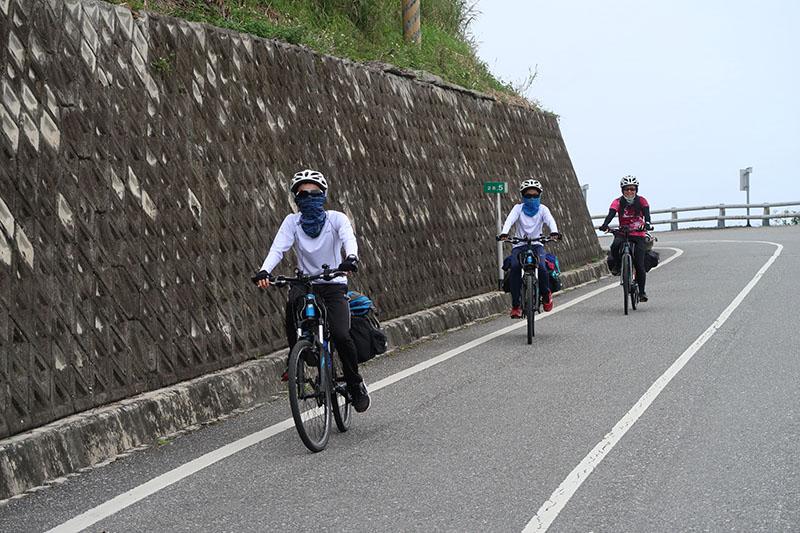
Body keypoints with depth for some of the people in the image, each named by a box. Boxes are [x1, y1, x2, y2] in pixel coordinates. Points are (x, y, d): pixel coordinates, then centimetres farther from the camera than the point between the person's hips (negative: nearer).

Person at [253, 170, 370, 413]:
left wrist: (351, 258, -47)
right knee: (293, 300, -35)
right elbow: (278, 248, -14)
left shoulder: (336, 219, -3)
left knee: (340, 335, -21)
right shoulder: (292, 221, 1)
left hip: (334, 286, -1)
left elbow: (349, 239, -23)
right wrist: (264, 271, -34)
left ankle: (356, 385, 4)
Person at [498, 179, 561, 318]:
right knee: (515, 267, -28)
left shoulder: (542, 209, 4)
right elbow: (509, 220, -16)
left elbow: (550, 220, -15)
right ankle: (515, 305, -22)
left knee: (541, 267, -28)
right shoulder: (518, 208, 3)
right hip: (519, 245, 0)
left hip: (537, 245, 0)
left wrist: (554, 232, -38)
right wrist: (504, 233, -37)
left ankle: (546, 294, 4)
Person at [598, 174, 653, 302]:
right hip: (623, 233, 0)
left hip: (638, 235, 0)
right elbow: (611, 214, -17)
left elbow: (646, 213, -17)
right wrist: (605, 225, -39)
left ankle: (642, 292, 1)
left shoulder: (641, 201, -1)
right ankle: (617, 265, -5)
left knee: (639, 264, -11)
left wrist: (647, 223, -40)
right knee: (615, 245, -35)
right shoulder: (618, 202, -2)